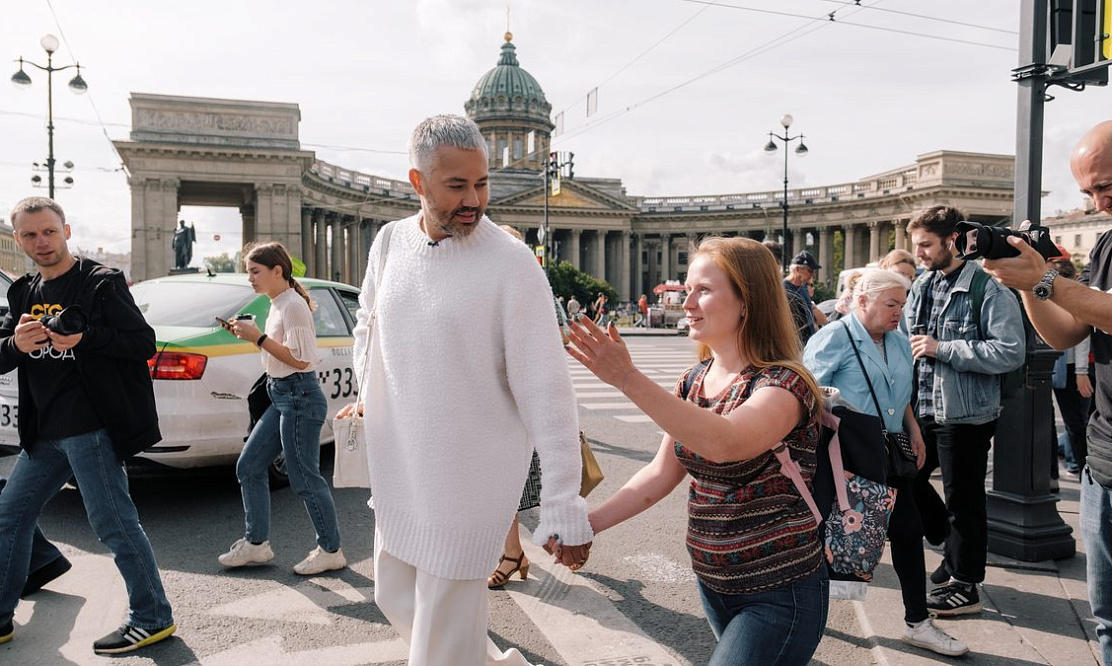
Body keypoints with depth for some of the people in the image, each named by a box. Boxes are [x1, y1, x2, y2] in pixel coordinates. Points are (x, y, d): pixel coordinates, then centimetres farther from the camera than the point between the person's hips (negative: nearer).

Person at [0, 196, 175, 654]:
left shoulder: (101, 282, -7)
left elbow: (144, 342, -12)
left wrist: (83, 338, -25)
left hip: (91, 429, -8)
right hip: (43, 434, 8)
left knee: (113, 523, -4)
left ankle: (153, 618, 8)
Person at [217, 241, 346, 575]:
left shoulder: (293, 305, -14)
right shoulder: (276, 305, 14)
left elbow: (299, 359, -19)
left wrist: (258, 337, -18)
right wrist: (250, 335, 6)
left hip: (300, 397, -10)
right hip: (282, 397, 10)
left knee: (304, 478, -3)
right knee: (249, 466, 11)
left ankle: (331, 551, 10)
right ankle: (256, 543, 21)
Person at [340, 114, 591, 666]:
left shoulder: (511, 264, -17)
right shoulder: (391, 242, 1)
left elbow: (546, 393, -19)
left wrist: (563, 509, -21)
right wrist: (368, 395, 10)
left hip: (469, 481, -6)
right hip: (398, 472, 7)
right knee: (397, 600, 23)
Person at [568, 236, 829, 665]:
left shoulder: (784, 384, -18)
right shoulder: (694, 381, 3)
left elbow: (724, 443, -38)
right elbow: (661, 473, 5)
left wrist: (629, 380, -43)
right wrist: (589, 522, -4)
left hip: (778, 594, -6)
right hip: (713, 583, 7)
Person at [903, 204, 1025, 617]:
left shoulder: (989, 289, -13)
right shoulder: (921, 287, 10)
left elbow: (1011, 352, -23)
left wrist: (942, 349, -23)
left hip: (965, 414, -8)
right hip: (923, 411, 8)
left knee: (963, 500, 4)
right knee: (906, 478, 16)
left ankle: (965, 587, 20)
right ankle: (954, 551, 38)